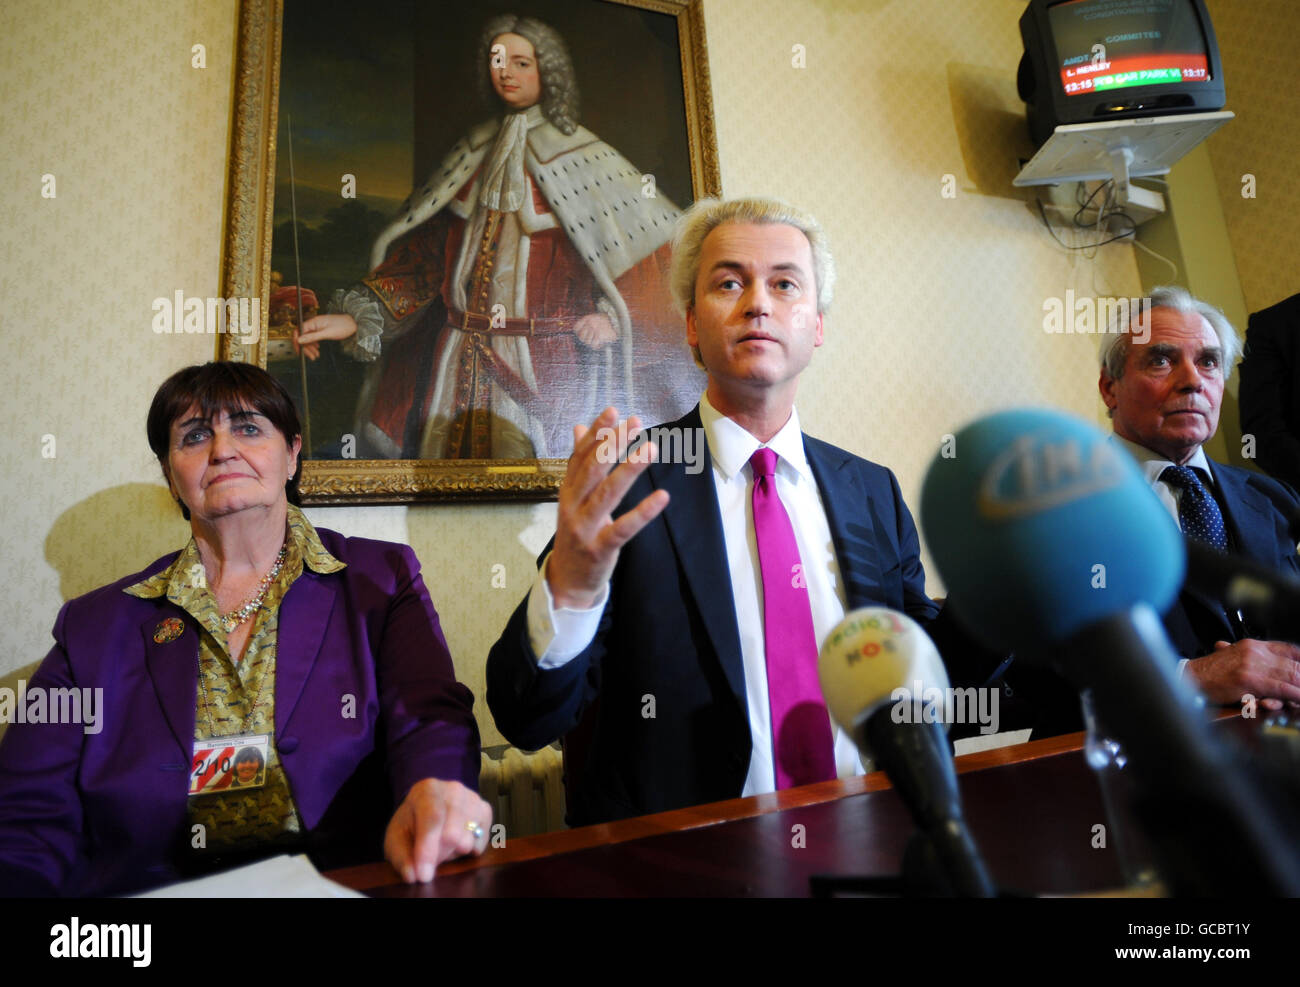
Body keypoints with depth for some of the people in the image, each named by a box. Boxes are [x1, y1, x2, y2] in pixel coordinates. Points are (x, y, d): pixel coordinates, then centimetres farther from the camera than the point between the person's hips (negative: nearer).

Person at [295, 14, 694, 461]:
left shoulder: (580, 155, 1)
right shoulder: (476, 152, 15)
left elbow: (653, 237, -1)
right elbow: (424, 248, 11)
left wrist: (615, 316, -14)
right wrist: (357, 316, 1)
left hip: (546, 365, -4)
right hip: (459, 358, 5)